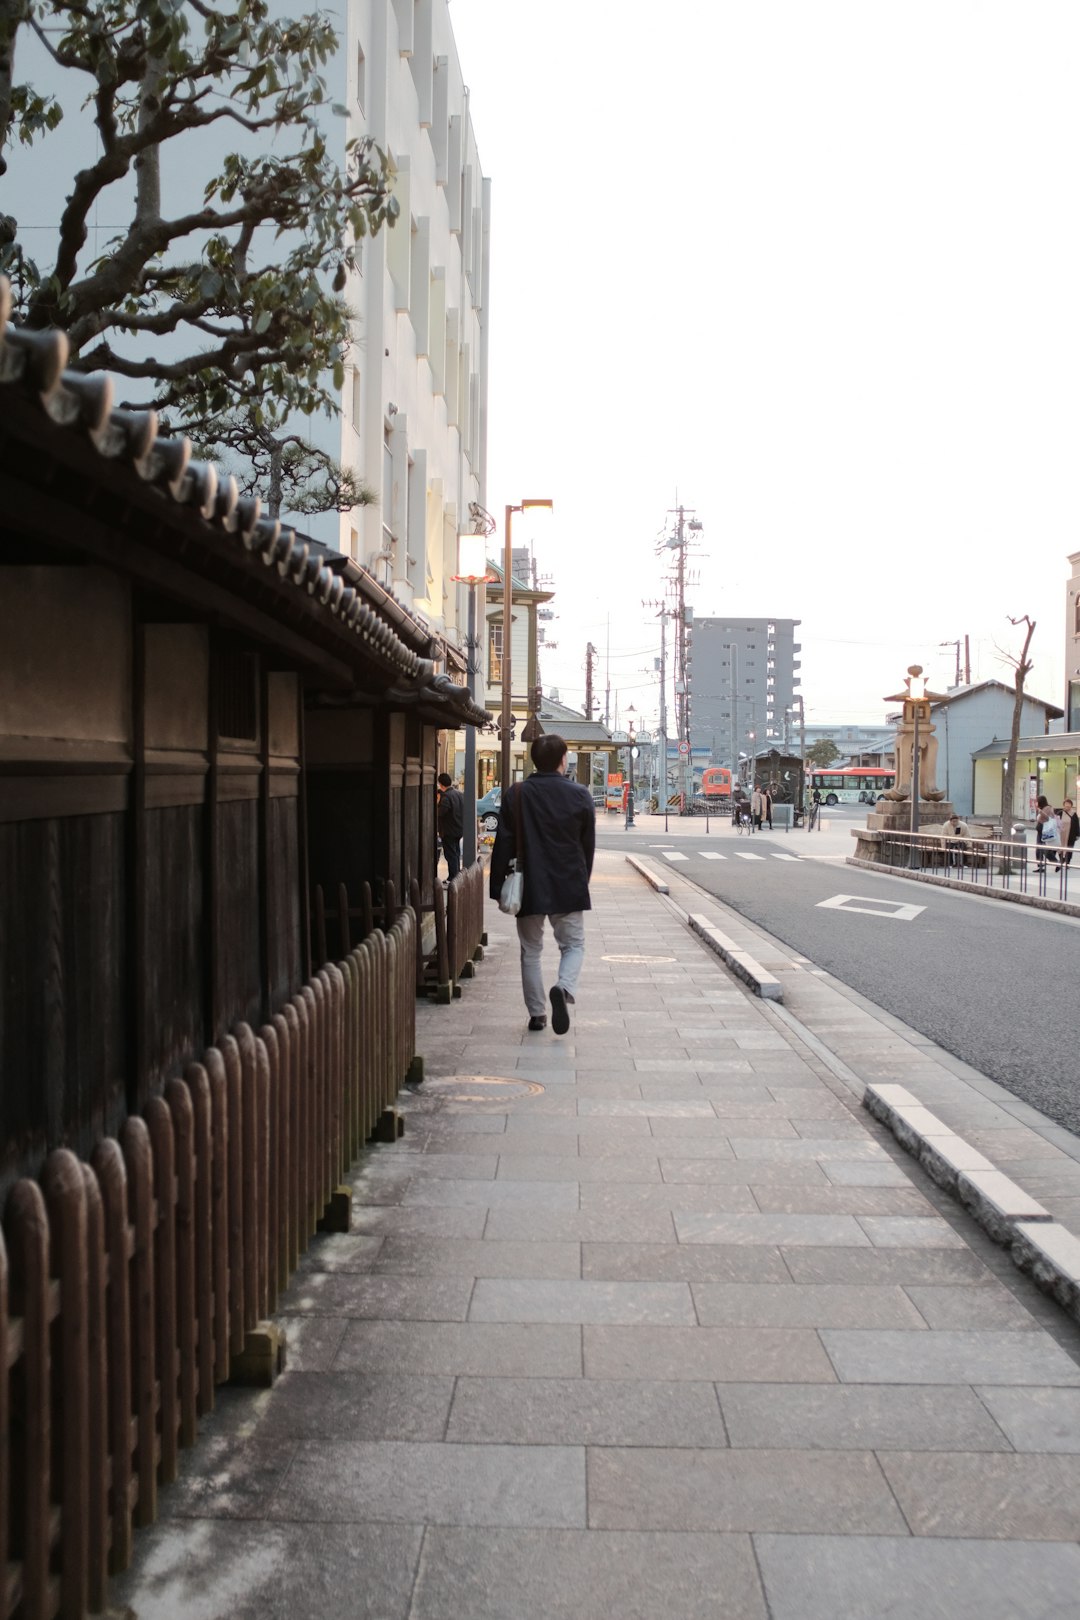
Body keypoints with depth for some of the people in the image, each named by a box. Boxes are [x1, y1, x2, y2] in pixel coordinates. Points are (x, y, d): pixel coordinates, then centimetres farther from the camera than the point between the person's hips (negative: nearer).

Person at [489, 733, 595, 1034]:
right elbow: (589, 845, 5)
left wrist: (498, 886, 3)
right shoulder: (580, 795, -2)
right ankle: (563, 988, -18)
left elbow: (504, 845, -4)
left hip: (529, 887, 1)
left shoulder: (515, 795, -3)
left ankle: (537, 1014, 13)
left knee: (530, 950, 12)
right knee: (573, 945, 10)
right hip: (569, 887, 0)